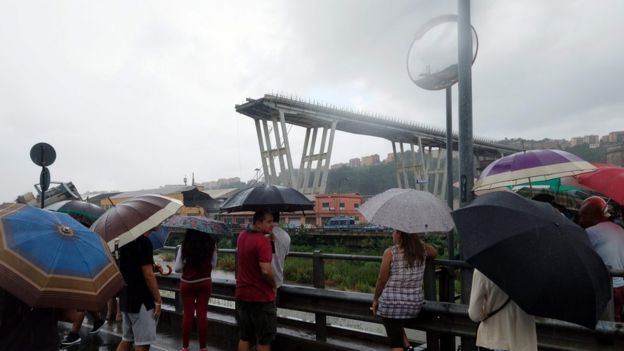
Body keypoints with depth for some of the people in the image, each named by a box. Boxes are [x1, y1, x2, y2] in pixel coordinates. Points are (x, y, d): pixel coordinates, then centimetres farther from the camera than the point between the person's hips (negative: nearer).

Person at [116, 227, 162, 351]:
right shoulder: (144, 242, -19)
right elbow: (148, 275, -20)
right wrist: (158, 301, -14)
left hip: (126, 298, 9)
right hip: (141, 301, -9)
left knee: (126, 340, 17)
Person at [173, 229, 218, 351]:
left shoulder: (184, 247, -13)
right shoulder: (211, 245, -9)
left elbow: (177, 268, -7)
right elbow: (213, 265, 1)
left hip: (187, 283, -1)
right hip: (205, 282, 1)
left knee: (188, 314, 10)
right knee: (202, 314, 9)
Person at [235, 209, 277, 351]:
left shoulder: (241, 236, 5)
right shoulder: (263, 240, -21)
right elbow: (266, 270, -27)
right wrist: (274, 284, -9)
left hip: (242, 294, 7)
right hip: (261, 296, -7)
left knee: (244, 337, 17)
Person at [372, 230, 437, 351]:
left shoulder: (390, 253, -13)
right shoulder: (422, 249, -1)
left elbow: (382, 280, -9)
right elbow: (435, 252, 23)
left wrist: (375, 299, 4)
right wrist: (416, 239, 20)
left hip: (391, 303, -5)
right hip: (415, 304, 5)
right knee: (398, 325, 33)